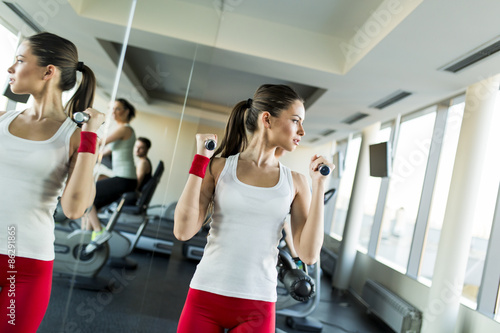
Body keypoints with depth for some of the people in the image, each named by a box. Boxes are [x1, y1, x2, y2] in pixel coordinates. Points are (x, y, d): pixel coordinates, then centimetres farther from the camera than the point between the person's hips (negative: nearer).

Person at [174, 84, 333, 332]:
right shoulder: (219, 167, -2)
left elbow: (309, 255, -5)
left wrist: (318, 184, -7)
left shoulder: (295, 182, 1)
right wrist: (201, 159, -11)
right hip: (205, 297, -1)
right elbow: (183, 231, -11)